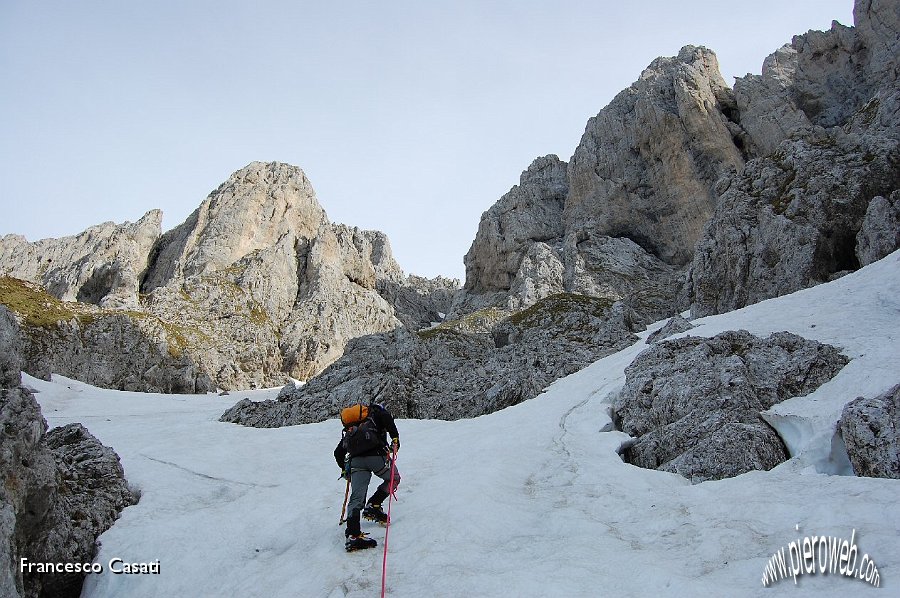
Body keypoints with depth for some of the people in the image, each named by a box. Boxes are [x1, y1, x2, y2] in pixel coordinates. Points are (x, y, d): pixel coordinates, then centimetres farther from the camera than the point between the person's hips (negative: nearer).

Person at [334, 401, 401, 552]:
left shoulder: (350, 428, 32)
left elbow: (338, 452, 30)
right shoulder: (375, 412, 19)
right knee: (393, 479, 23)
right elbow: (386, 417, -7)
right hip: (377, 455, -4)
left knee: (356, 498, 0)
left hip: (355, 461, 4)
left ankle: (352, 535, -16)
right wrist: (395, 438, -1)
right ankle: (373, 506, 10)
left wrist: (344, 469, 43)